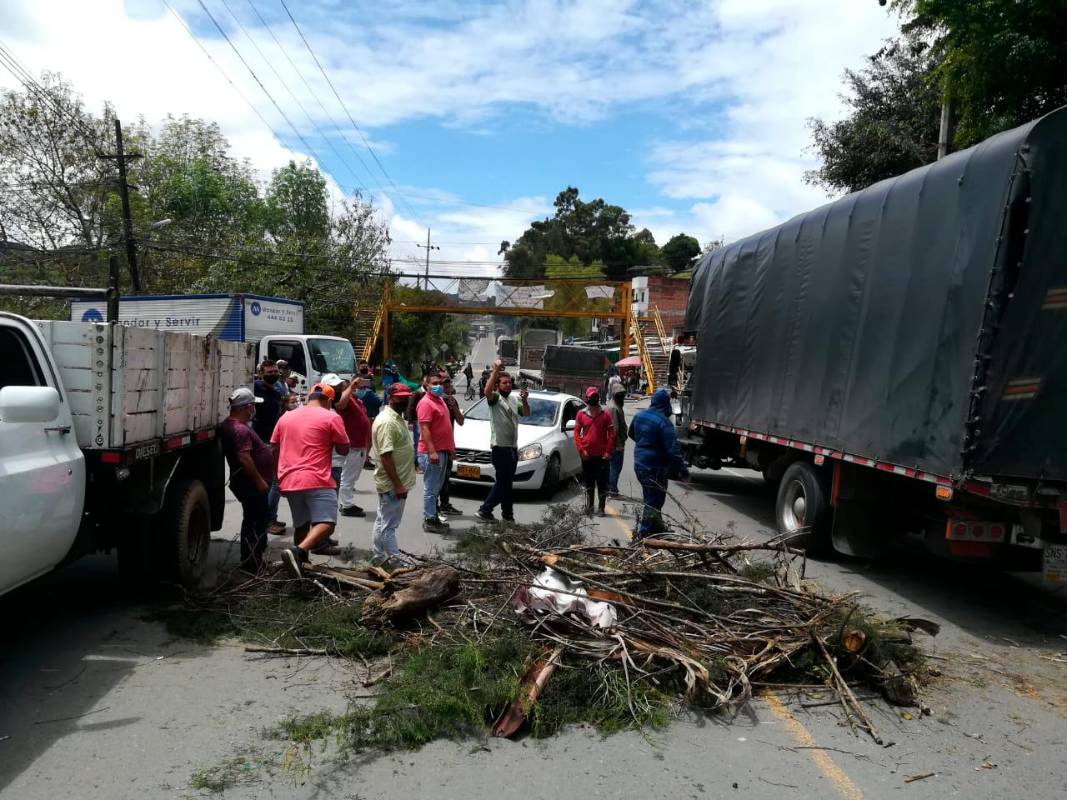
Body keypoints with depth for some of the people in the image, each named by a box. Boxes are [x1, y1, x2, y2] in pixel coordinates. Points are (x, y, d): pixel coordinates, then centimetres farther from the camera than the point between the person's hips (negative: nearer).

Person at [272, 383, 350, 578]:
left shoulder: (286, 417, 15)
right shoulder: (331, 418, -1)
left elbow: (274, 451, 18)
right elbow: (344, 450, 1)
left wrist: (279, 479, 26)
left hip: (289, 481, 7)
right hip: (317, 481, -6)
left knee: (301, 525, 19)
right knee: (326, 523, -11)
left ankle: (300, 562, 25)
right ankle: (297, 552, -32)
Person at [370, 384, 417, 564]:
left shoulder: (398, 417, 12)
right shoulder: (386, 421, -20)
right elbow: (385, 455, -25)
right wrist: (398, 484, -25)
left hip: (398, 482, 10)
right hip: (392, 483, -10)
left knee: (384, 521, 17)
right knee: (388, 523, -1)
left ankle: (380, 558, 27)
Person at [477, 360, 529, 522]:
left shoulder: (514, 400, 19)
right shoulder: (495, 398, -7)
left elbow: (526, 413, 15)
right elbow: (487, 391, -29)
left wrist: (525, 400, -4)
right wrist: (496, 370, -33)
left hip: (513, 447, 8)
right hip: (500, 447, -8)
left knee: (506, 482, 13)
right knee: (502, 482, -7)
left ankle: (507, 513, 18)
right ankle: (485, 510, 1)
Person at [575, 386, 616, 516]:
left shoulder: (605, 415, -1)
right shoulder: (581, 414, 3)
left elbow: (611, 434, 0)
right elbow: (576, 432, 4)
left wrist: (608, 451, -7)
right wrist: (581, 449, -5)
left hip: (602, 455, -2)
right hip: (587, 455, 2)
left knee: (602, 483, 1)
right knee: (588, 482, 11)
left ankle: (601, 507, 9)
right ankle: (589, 506, 21)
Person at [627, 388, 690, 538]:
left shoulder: (639, 415, 3)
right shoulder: (664, 422, -21)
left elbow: (632, 434, 21)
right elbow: (673, 449, -25)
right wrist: (683, 469, -21)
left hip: (639, 464, 8)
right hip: (655, 468, -8)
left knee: (650, 497, 22)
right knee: (654, 501, 1)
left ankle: (657, 525, 36)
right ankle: (643, 532, 1)